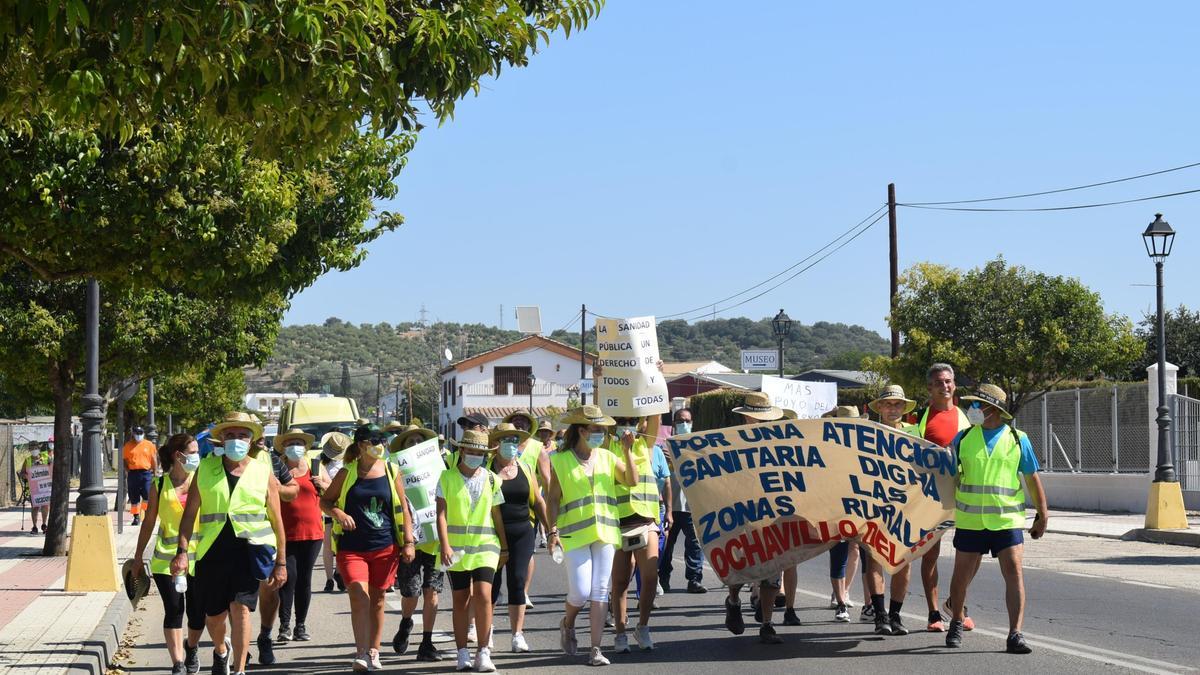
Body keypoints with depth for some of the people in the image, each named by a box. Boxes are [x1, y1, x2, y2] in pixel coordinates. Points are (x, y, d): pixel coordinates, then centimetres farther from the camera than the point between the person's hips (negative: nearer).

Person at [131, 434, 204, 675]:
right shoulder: (160, 486, 1)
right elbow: (149, 523, 8)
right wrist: (138, 557, 9)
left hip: (198, 556, 1)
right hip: (166, 558, -1)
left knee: (197, 613, 5)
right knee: (174, 610, -5)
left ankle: (191, 648, 35)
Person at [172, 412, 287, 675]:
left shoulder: (263, 474, 6)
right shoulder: (205, 470, 8)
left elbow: (277, 522, 9)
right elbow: (189, 513, 8)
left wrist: (281, 562, 8)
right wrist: (182, 551, -3)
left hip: (249, 548, -2)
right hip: (212, 551, 2)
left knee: (240, 607, -16)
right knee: (214, 615, 11)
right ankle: (221, 649, 44)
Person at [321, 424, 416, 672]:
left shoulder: (392, 472, 5)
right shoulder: (347, 473, 2)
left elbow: (403, 509, 9)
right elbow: (325, 501, 9)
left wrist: (408, 542, 4)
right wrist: (339, 514, -12)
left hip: (385, 548, 2)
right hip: (352, 547, -2)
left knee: (377, 599, 9)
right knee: (359, 595, -15)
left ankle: (373, 652, 22)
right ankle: (361, 654, -14)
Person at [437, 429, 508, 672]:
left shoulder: (490, 479, 6)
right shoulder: (447, 478, 1)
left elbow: (497, 514, 12)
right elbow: (441, 514, -6)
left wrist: (504, 547, 14)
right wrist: (445, 546, -16)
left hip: (485, 545, 1)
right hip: (456, 546, -1)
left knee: (483, 595, -13)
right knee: (461, 599, 4)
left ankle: (483, 653, -7)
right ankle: (462, 654, 10)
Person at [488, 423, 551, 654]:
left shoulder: (525, 469, 9)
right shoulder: (486, 469, -2)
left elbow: (538, 501, 14)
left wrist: (551, 530, 10)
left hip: (521, 533, 2)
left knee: (518, 581, -3)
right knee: (492, 582, 2)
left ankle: (518, 634, 2)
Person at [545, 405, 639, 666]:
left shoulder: (607, 457, 10)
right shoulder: (560, 460, 1)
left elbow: (631, 481, 2)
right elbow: (553, 499, 0)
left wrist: (627, 452, -7)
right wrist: (553, 531, -8)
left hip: (605, 532, 3)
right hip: (575, 534, -3)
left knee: (600, 592, 0)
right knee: (580, 592, -8)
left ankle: (596, 649, 3)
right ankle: (567, 625, 24)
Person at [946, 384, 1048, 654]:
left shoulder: (1017, 439, 2)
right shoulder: (963, 437, 6)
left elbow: (1032, 479, 7)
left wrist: (1042, 515, 6)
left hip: (1007, 518, -2)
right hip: (969, 519, 2)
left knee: (1014, 572, -12)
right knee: (962, 574, 10)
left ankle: (1015, 634, -10)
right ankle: (956, 624, 32)